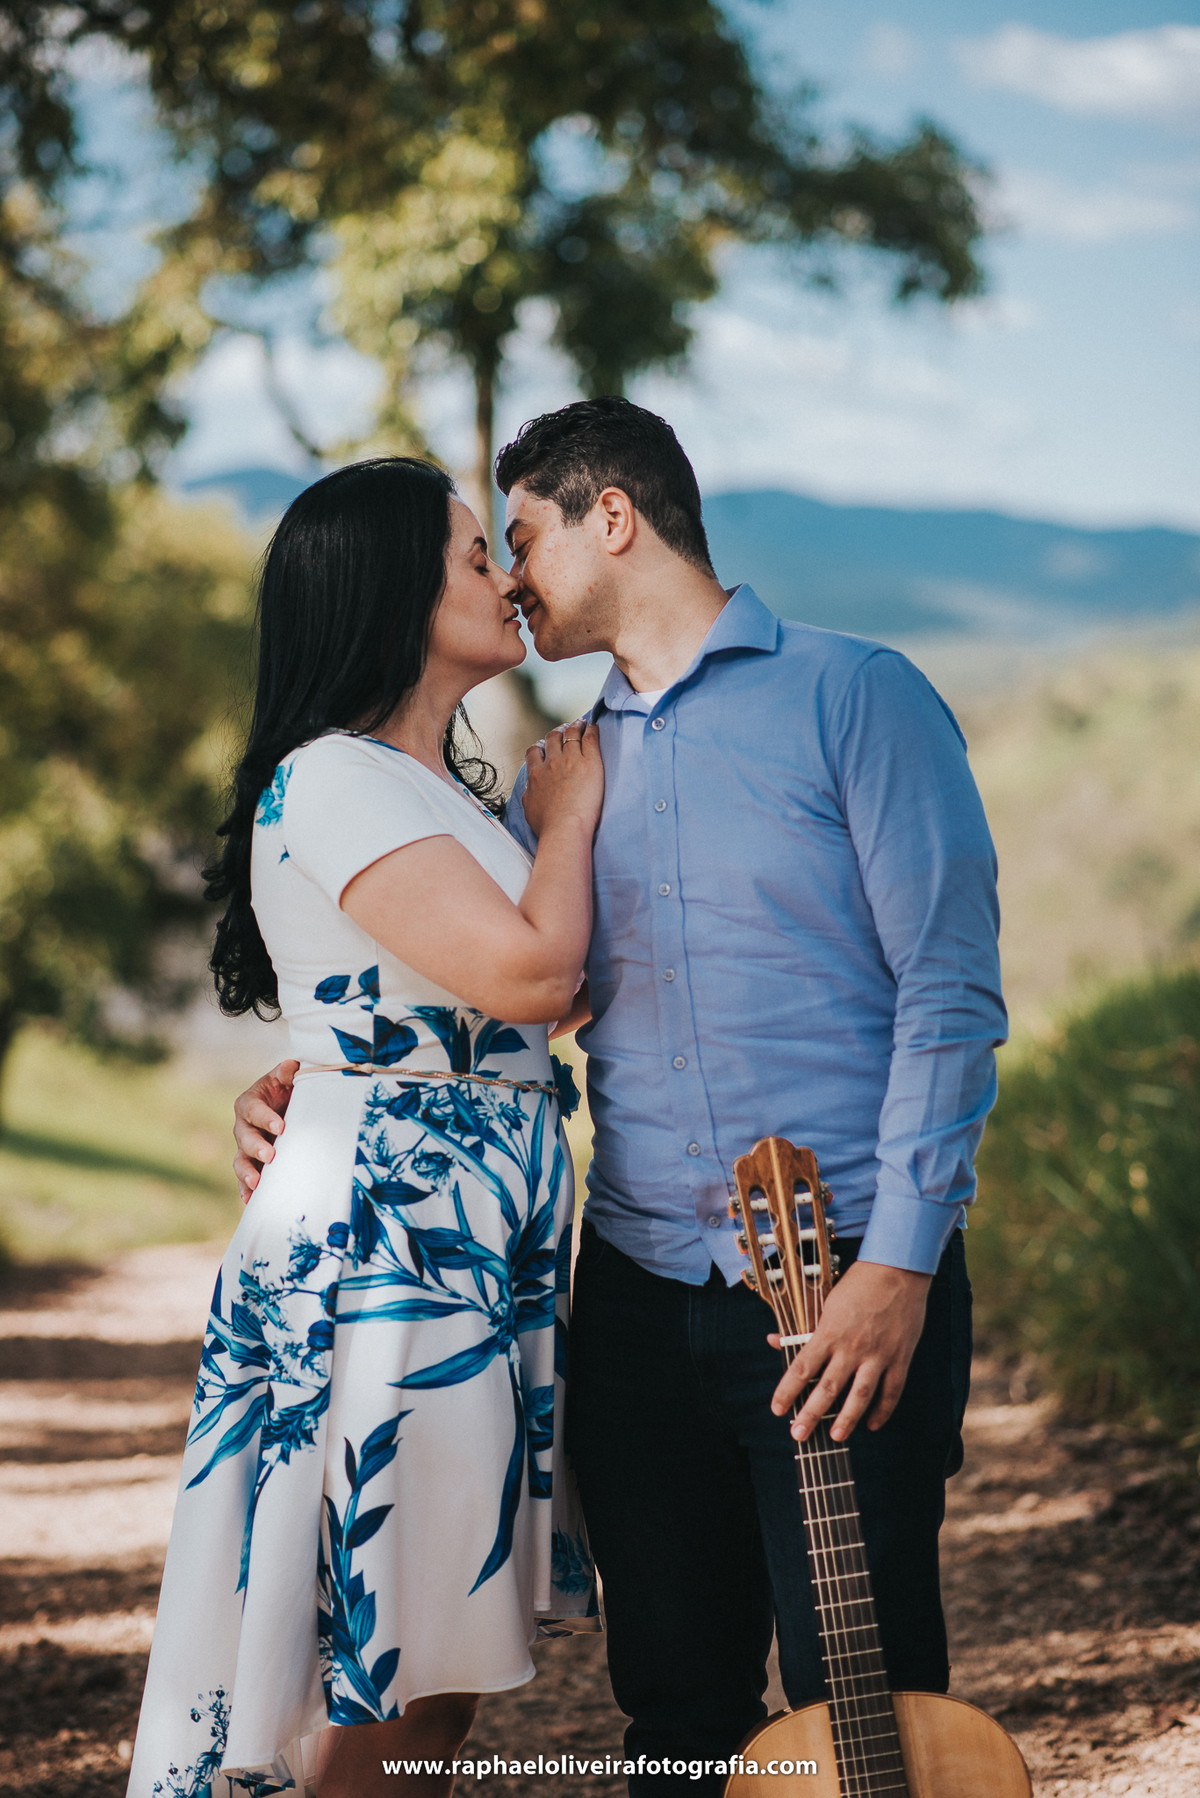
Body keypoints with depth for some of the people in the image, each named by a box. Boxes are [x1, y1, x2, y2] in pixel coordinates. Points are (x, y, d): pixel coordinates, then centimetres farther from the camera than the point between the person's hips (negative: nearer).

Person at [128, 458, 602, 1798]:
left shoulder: (446, 788, 17)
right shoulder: (334, 783, -13)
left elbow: (536, 993, 24)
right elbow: (527, 971, -22)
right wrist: (567, 819, -5)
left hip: (480, 1241, 10)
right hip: (381, 1236, -10)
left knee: (444, 1662, 12)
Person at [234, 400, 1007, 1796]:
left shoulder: (853, 697, -1)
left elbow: (951, 990, -8)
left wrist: (900, 1263, -17)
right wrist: (312, 1086, 3)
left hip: (850, 1296, -5)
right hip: (639, 1301, 5)